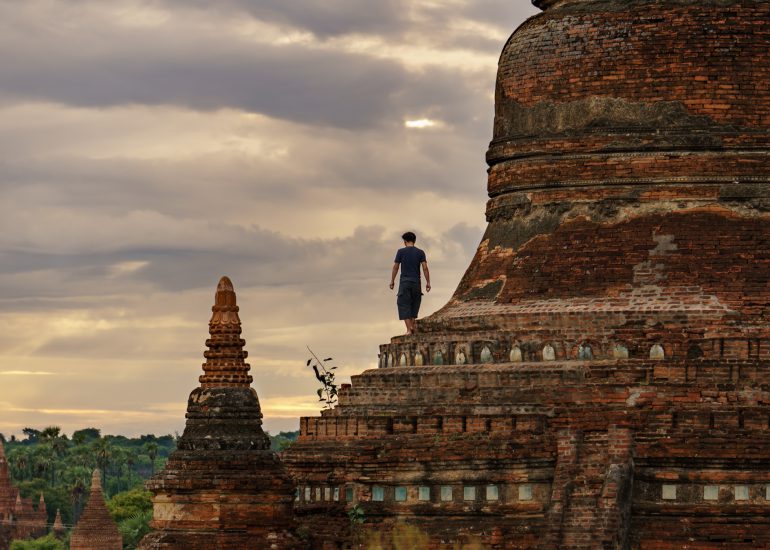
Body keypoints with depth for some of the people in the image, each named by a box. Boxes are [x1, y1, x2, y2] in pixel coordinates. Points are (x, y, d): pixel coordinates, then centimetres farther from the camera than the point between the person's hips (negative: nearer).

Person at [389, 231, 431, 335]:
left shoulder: (401, 251, -1)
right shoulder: (420, 252, 3)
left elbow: (395, 267, 0)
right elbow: (425, 268, -3)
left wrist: (392, 281, 8)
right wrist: (428, 282, -1)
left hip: (404, 282, -2)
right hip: (416, 282, 2)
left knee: (404, 305, -2)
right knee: (414, 303, 17)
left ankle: (409, 328, -11)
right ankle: (413, 324, 9)